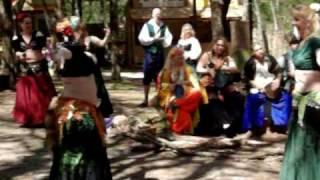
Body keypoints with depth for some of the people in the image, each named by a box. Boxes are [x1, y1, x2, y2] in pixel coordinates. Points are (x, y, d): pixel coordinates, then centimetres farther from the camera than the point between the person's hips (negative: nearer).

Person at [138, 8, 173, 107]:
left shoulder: (164, 26, 5)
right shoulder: (147, 25, -3)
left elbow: (169, 38, 6)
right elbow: (142, 38, -11)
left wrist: (164, 41, -13)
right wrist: (153, 39, -15)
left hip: (160, 53, 2)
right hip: (150, 53, -2)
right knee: (147, 77, 1)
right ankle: (146, 100, 9)